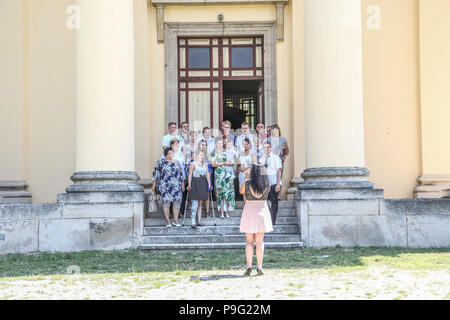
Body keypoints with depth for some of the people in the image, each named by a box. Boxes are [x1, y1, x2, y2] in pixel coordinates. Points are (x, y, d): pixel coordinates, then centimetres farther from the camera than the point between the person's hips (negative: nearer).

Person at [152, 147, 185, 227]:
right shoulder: (161, 162, 4)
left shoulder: (176, 163, 14)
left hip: (176, 186, 3)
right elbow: (156, 173, 5)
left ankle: (175, 221, 5)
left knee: (177, 202, -3)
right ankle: (167, 221, 1)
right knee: (166, 202, -5)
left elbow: (181, 175, 18)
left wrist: (183, 185, 16)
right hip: (165, 186, -3)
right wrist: (154, 185, 2)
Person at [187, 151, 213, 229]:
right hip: (195, 184, -6)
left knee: (200, 203, 9)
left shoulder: (205, 164, 15)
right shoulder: (193, 164, -1)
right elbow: (190, 175, -6)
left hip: (203, 185, 6)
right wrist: (189, 185, -15)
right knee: (195, 203, -12)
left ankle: (199, 221, 13)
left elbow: (207, 175, 12)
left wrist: (209, 184, 0)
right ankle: (193, 222, -16)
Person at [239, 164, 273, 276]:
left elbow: (241, 191, 10)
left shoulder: (247, 183, -9)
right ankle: (259, 267, 1)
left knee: (249, 242, 5)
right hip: (262, 210, 1)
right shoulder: (267, 185, -4)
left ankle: (249, 266, -4)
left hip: (249, 211, -1)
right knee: (260, 241, 5)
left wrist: (246, 177, 16)